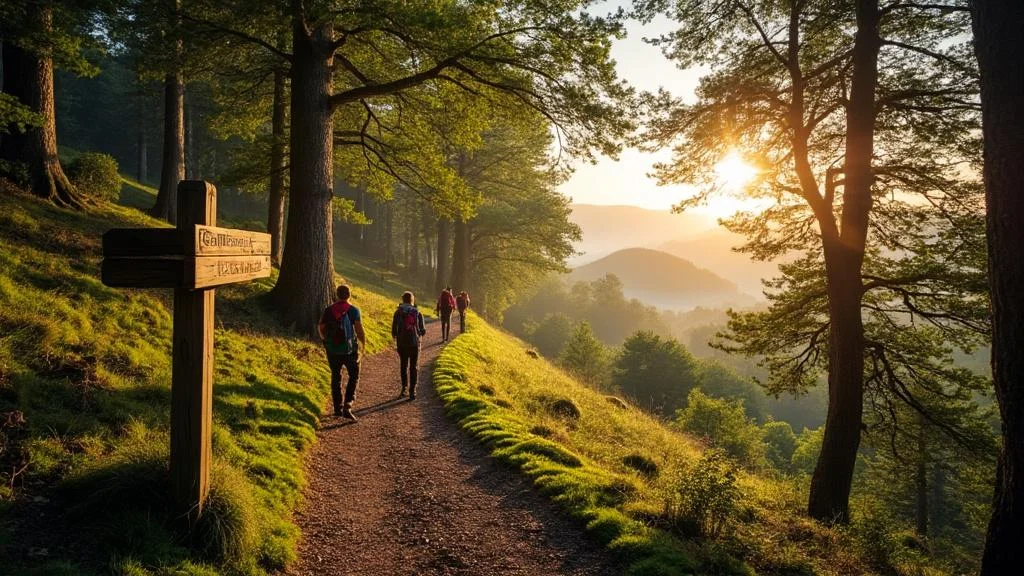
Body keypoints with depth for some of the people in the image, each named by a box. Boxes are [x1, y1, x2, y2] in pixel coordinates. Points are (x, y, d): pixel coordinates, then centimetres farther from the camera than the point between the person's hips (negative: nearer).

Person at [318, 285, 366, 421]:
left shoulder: (328, 310, 0)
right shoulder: (354, 311, -9)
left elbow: (320, 328, 4)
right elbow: (359, 330, -13)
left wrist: (326, 340, 21)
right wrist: (363, 342, 4)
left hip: (332, 350, 3)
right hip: (350, 349, -3)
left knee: (336, 377, 16)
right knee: (354, 376, 10)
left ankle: (337, 407, 20)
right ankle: (347, 405, -5)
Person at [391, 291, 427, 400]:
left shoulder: (398, 313, -4)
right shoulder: (417, 313, -2)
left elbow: (394, 329, -6)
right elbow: (423, 331, -1)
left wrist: (395, 338, 14)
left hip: (402, 343, 0)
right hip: (415, 343, 0)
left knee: (404, 366, 19)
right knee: (413, 367, 6)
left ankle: (404, 387, 16)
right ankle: (412, 391, 1)